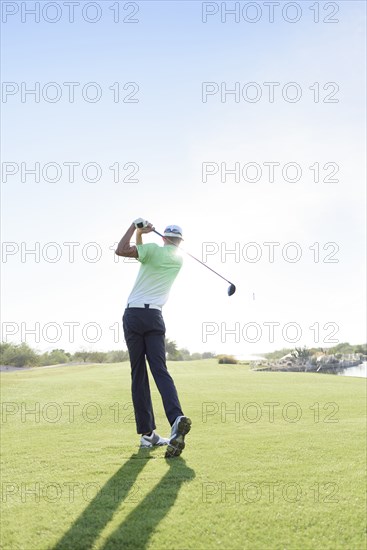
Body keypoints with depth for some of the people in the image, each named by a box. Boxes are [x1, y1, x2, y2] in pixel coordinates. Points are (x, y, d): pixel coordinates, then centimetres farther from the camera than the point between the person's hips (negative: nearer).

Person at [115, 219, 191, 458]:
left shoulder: (153, 249, -1)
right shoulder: (179, 260, 14)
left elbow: (121, 250, -12)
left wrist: (135, 228, 0)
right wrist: (140, 234, 19)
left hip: (133, 314, -2)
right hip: (154, 316, 2)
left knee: (139, 375, 2)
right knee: (160, 370, -3)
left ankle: (147, 432, 2)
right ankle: (177, 418, -26)